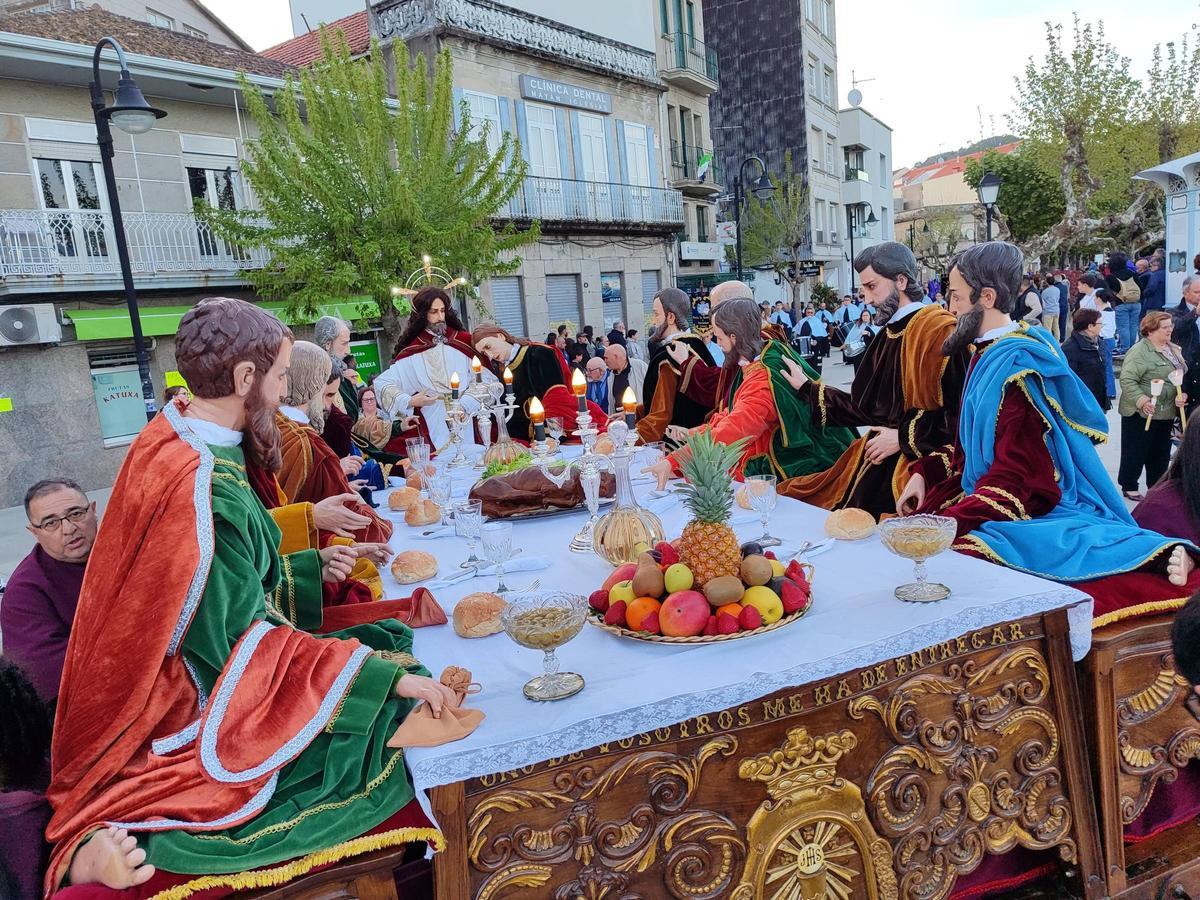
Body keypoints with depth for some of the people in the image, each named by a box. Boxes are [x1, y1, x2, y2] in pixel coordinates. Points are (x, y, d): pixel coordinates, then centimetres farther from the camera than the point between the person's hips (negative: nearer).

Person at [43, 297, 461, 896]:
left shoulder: (172, 442, 0)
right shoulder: (205, 488, -29)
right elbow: (243, 643, -26)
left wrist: (312, 567, 6)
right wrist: (389, 676, -27)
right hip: (205, 708, -9)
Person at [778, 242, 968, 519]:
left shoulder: (939, 331, -13)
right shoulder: (889, 334, 14)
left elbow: (960, 412, -20)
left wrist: (904, 437, -14)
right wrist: (806, 388, 21)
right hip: (877, 465, 8)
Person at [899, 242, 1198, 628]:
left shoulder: (1015, 363, -16)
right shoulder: (989, 354, 12)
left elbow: (1018, 474, -20)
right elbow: (970, 446, 18)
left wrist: (948, 523, -25)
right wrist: (923, 474, 4)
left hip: (1036, 508, -10)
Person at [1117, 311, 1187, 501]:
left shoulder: (1174, 350, 12)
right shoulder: (1139, 351, -16)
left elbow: (1181, 376, 19)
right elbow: (1127, 380, -21)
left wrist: (1182, 395, 2)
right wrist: (1142, 401, -29)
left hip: (1167, 413, 8)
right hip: (1142, 413, -8)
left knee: (1160, 453, 16)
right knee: (1136, 452, 3)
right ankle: (1129, 487, 16)